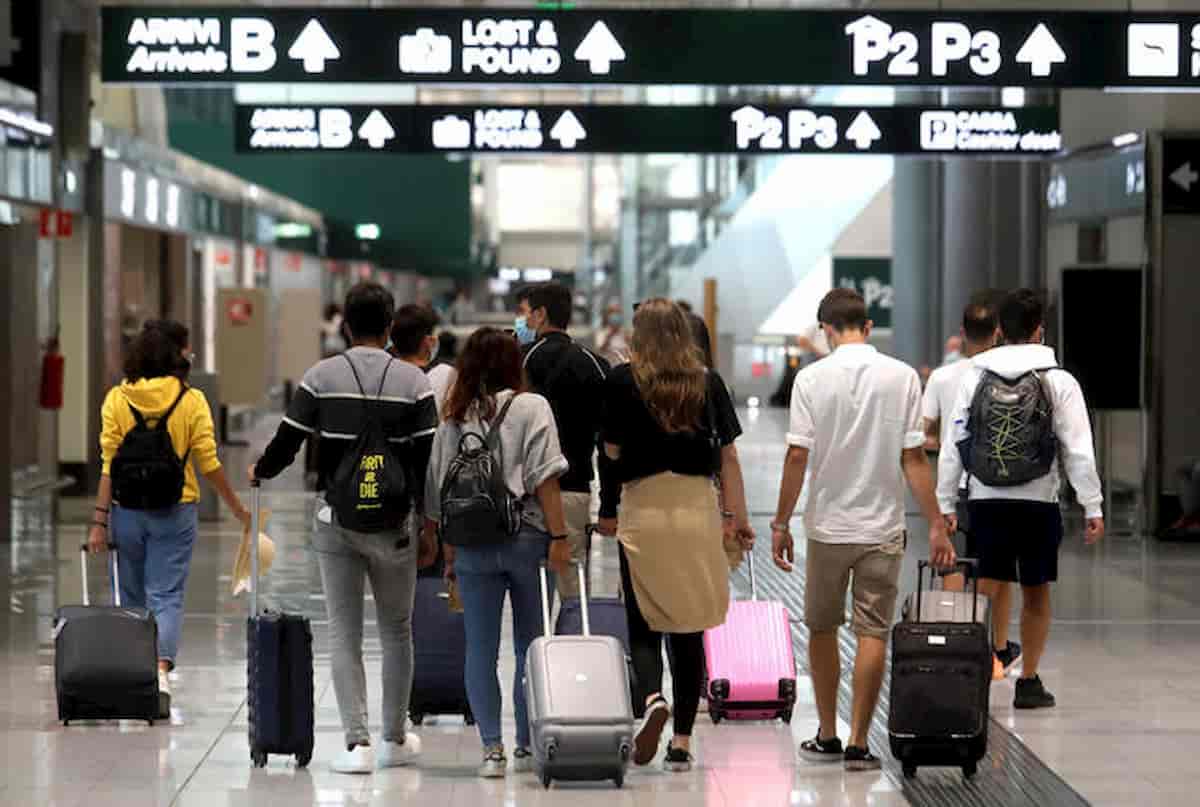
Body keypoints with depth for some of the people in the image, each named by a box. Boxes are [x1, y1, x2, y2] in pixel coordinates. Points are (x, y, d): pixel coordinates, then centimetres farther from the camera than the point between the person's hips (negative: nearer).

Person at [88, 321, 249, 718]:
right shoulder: (192, 401, -6)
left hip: (128, 509, 1)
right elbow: (209, 464, -4)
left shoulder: (117, 399, -3)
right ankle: (160, 673, -19)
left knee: (133, 598, 16)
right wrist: (238, 509, 8)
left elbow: (109, 466, -5)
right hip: (175, 511, -1)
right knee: (166, 597, 2)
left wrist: (100, 520, -2)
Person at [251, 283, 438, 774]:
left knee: (344, 634, 3)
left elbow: (287, 442, 0)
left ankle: (357, 742, -5)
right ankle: (395, 739, 22)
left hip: (336, 521, 0)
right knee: (396, 631, 14)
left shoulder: (321, 377, -2)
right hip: (392, 524, 0)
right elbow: (428, 462, -4)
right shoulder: (414, 383, -2)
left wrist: (260, 472, 22)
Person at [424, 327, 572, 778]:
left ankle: (492, 747, 0)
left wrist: (450, 553, 15)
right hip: (526, 537, -2)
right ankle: (526, 746, 10)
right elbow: (545, 480, -10)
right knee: (531, 647, 8)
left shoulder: (453, 418, 8)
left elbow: (440, 490, 9)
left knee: (480, 649, 5)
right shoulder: (531, 407, -1)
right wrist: (558, 537, -8)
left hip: (471, 542, 2)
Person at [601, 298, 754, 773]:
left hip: (643, 508, -2)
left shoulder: (623, 380, -1)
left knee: (643, 625, 5)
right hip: (698, 508, 2)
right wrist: (737, 517, 9)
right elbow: (728, 455, 5)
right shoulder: (708, 382, 5)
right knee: (689, 629, 9)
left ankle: (650, 699, -24)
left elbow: (612, 450, -2)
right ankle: (682, 741, 10)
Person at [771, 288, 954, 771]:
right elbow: (914, 457, -5)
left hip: (827, 527, 0)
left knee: (822, 630, 14)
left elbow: (797, 456, -8)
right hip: (882, 529, 0)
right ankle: (858, 744, 0)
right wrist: (936, 525, -1)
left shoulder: (812, 378, -6)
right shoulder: (901, 377, -3)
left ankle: (827, 738, 20)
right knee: (873, 634, 2)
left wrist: (781, 523, -1)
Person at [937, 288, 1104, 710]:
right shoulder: (1058, 382, -3)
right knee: (1036, 593, 11)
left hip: (985, 499, 1)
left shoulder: (974, 377, 4)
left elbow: (953, 444, 3)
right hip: (1038, 499, -1)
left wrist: (944, 503, 9)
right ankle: (1028, 682, 14)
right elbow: (1078, 450, -5)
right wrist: (1093, 507, -1)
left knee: (985, 591, 3)